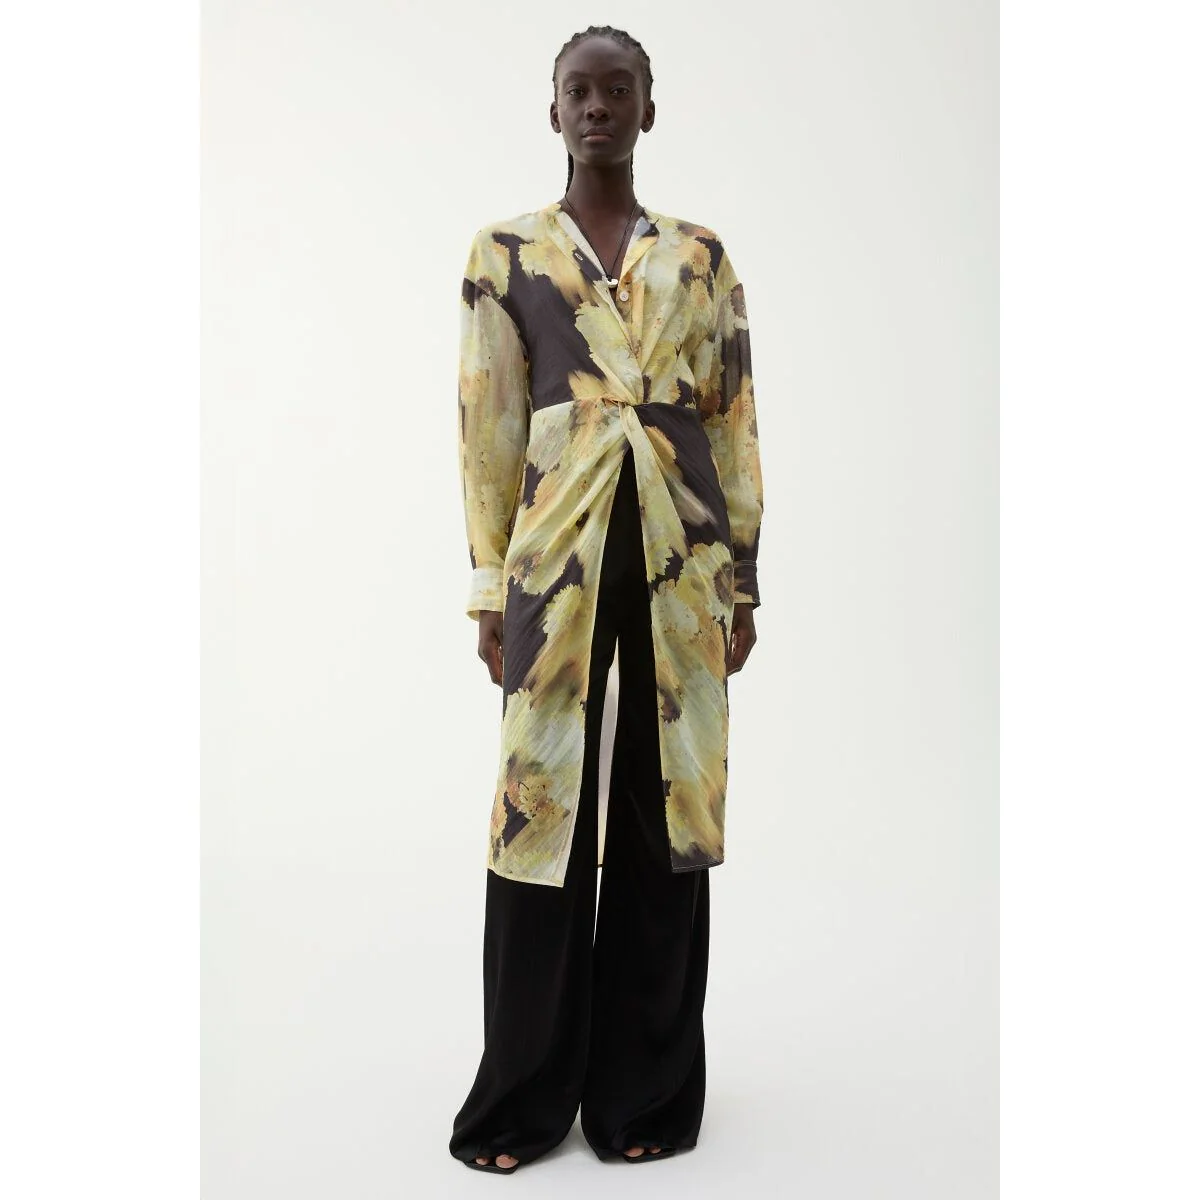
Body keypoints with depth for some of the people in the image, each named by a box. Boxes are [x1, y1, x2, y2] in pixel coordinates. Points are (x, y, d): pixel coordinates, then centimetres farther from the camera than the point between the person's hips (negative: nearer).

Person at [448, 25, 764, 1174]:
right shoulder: (504, 251, 8)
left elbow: (736, 425, 10)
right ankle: (525, 1093, 19)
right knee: (544, 801, 1)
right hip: (556, 547, -1)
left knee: (664, 805, 5)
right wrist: (491, 584, -1)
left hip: (683, 554, 2)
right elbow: (488, 427, 4)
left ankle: (645, 1085, 22)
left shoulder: (701, 256, 12)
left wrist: (743, 580, 5)